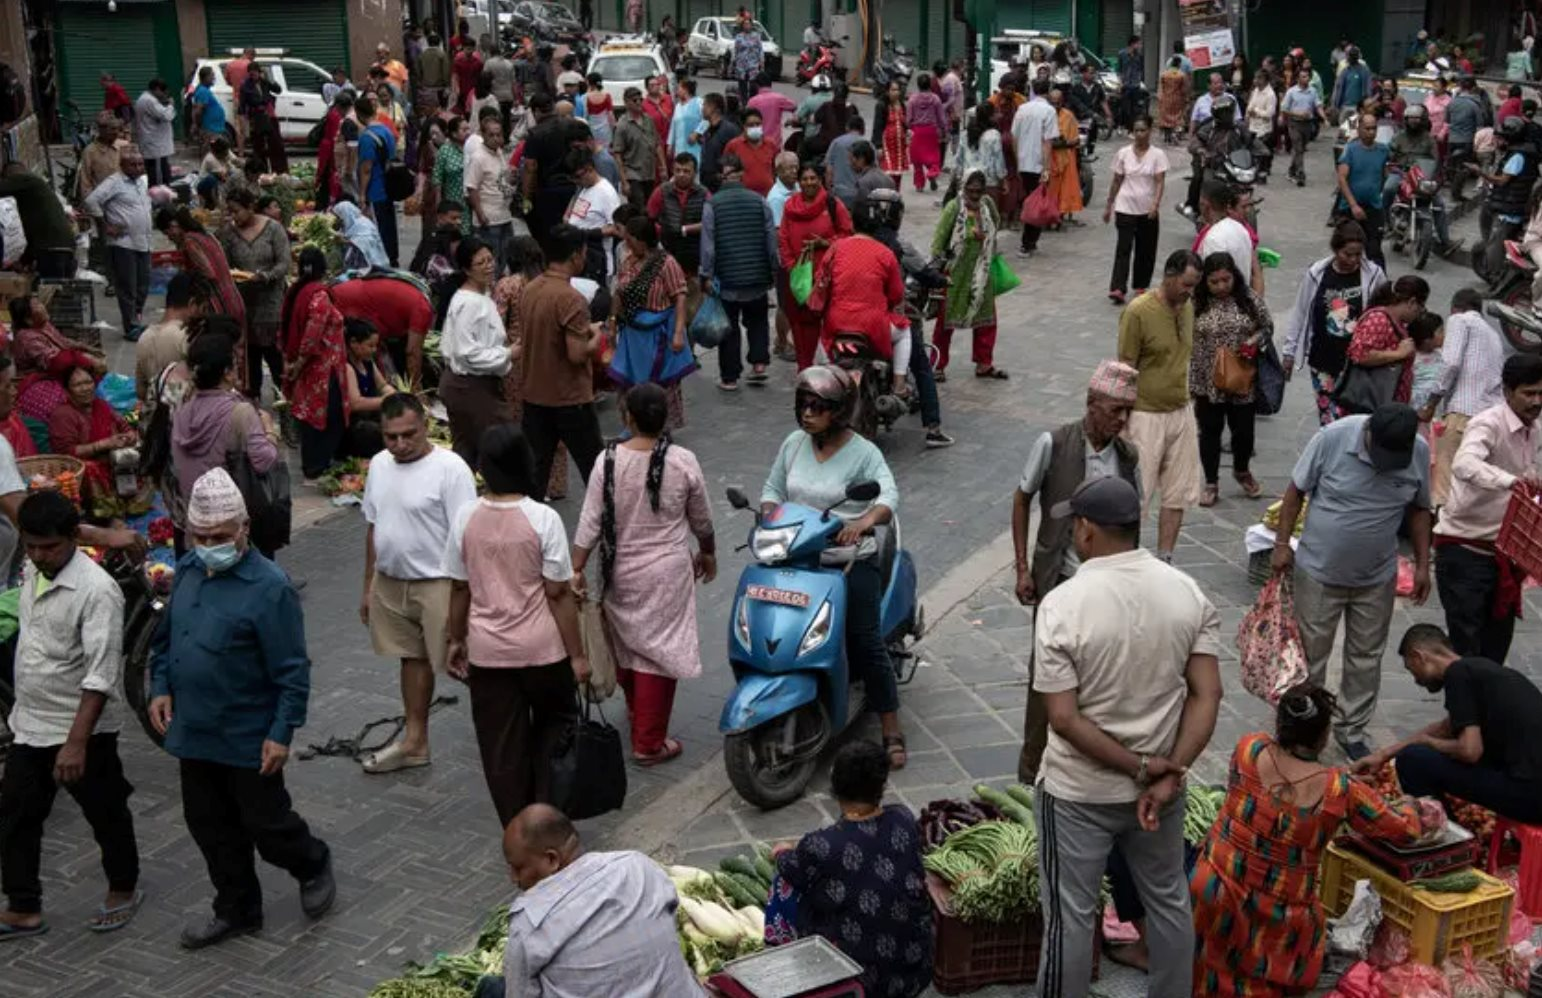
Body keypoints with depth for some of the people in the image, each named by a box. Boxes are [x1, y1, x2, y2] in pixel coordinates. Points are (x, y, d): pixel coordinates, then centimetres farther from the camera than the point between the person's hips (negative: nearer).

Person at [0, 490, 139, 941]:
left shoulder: (96, 590, -24)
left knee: (104, 813, 11)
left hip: (82, 728, -7)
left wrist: (77, 741, -30)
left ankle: (124, 889, 32)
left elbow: (101, 675, -27)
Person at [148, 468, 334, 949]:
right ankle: (237, 910, 34)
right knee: (209, 826, 16)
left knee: (265, 823, 7)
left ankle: (314, 866, 37)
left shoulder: (269, 587, -20)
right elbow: (164, 636, 16)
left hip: (248, 738, -7)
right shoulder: (187, 570, 2)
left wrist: (282, 732, -20)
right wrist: (160, 687, 4)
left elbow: (293, 670, -18)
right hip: (194, 730, 7)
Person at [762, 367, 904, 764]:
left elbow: (888, 496, -19)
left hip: (851, 560, -4)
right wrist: (769, 514, -10)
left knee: (866, 642, -7)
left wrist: (865, 520, -40)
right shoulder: (793, 444, 9)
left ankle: (892, 732, 1)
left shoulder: (864, 452, -6)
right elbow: (773, 489, 13)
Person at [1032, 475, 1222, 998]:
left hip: (1078, 792, -4)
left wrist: (1140, 768, -14)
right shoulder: (1188, 592, -7)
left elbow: (1063, 718, -21)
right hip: (1159, 785, 4)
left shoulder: (1063, 604, -20)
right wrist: (1166, 774, -13)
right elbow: (1208, 694, -9)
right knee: (1168, 901, 23)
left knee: (1070, 914, 10)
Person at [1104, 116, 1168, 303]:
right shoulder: (1123, 154, 2)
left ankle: (1141, 286, 22)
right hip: (1126, 208, 0)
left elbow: (1160, 182, -10)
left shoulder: (1158, 155, -3)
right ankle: (1117, 288, -15)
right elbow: (1116, 182, 8)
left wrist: (1155, 204, -24)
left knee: (1146, 250, 8)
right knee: (1123, 247, -9)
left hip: (1148, 210, 0)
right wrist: (1108, 206, 10)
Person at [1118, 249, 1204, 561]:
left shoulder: (1187, 307, 5)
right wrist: (1124, 424, -15)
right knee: (1134, 492, -1)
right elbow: (1126, 369, -14)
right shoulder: (1138, 311, -16)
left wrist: (1185, 402, 18)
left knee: (1178, 494, 10)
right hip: (1146, 415, -7)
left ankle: (1164, 559, 20)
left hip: (1181, 412, 7)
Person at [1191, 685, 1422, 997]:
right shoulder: (1340, 790, -17)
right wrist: (1406, 805, 19)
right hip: (1276, 921, -2)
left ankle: (1215, 972, 11)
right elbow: (1407, 830, -4)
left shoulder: (1248, 749, -11)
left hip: (1214, 893, 2)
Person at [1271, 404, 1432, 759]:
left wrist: (1422, 565, 3)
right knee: (1310, 653, 8)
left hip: (1377, 578, 3)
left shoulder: (1419, 453, -12)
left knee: (1366, 657, 14)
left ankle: (1351, 731, 30)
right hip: (1320, 571, -3)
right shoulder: (1333, 438, -21)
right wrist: (1282, 544, -7)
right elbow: (1296, 491, -9)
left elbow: (1419, 510, 3)